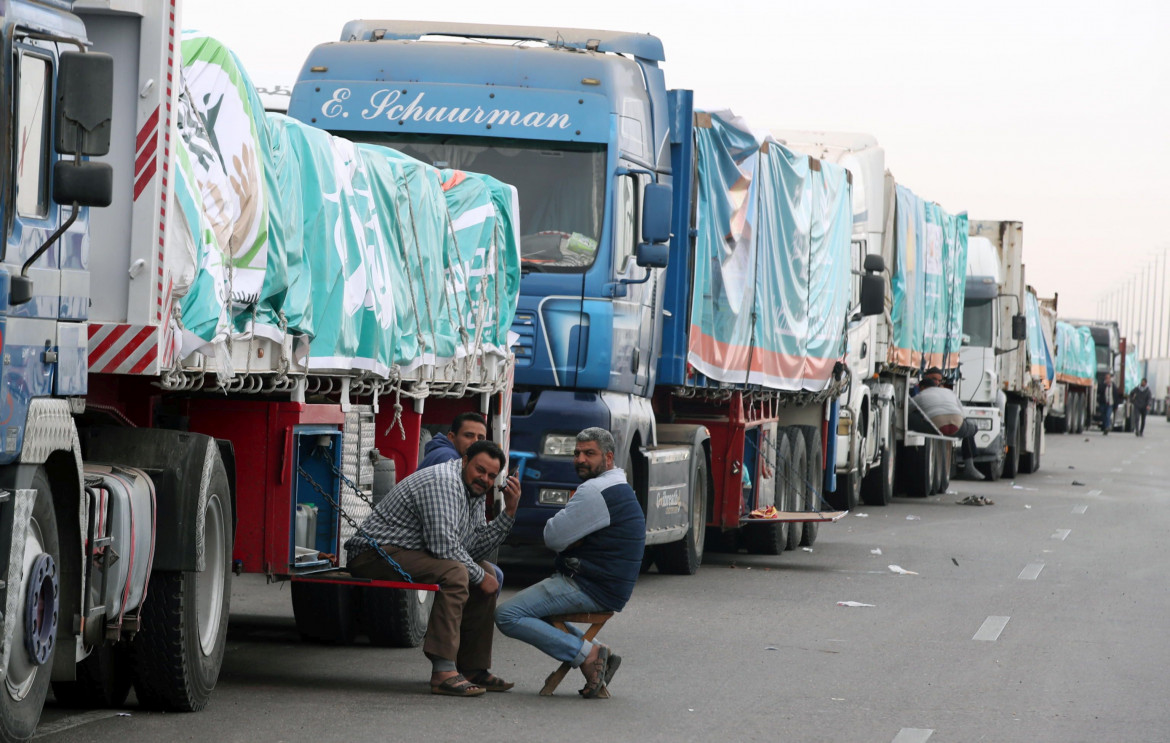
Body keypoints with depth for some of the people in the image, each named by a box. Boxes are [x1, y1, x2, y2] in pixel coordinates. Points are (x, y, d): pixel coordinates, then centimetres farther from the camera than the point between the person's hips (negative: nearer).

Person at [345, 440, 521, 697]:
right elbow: (443, 545, -28)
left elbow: (475, 547, 5)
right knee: (454, 572, -32)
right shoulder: (443, 482, -20)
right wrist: (479, 577, -17)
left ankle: (473, 668, 9)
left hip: (413, 555, 11)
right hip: (379, 552, -11)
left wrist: (509, 512, 0)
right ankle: (443, 673, -39)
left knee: (487, 571, 10)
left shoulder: (473, 493, 13)